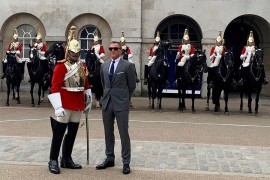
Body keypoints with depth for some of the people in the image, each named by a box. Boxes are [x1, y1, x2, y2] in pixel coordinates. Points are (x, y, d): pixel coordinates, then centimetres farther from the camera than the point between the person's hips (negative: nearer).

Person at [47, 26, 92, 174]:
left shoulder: (82, 66, 11)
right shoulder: (61, 66, -10)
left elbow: (86, 84, 20)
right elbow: (55, 87, -16)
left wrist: (88, 101, 18)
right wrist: (58, 107, -23)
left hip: (78, 105, 7)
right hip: (65, 105, -7)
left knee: (72, 133, 12)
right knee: (59, 133, 0)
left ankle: (66, 160, 24)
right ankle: (53, 161, 10)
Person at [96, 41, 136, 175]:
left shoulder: (128, 66, -5)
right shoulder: (104, 66, 10)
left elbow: (132, 86, 1)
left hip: (121, 104, -5)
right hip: (107, 103, 5)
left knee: (124, 134, -1)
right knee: (108, 133, 12)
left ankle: (126, 162, 7)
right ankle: (109, 159, 24)